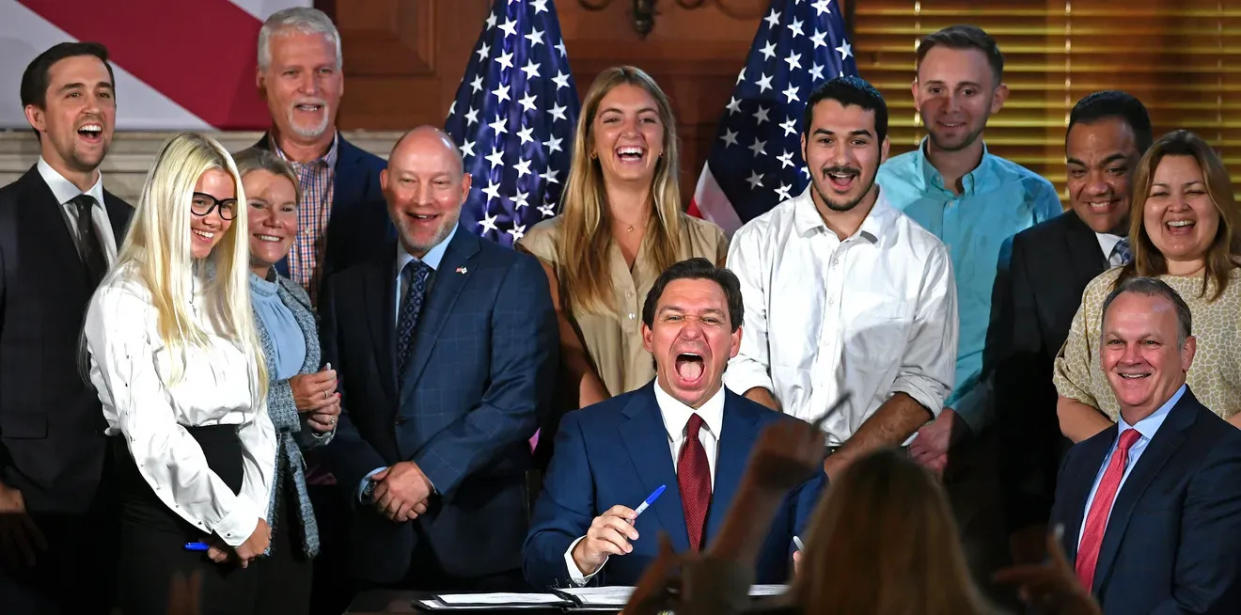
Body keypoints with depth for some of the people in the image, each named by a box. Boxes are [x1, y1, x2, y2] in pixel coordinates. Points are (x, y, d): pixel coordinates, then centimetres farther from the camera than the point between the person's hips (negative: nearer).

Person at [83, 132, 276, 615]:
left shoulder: (224, 296, 17)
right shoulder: (125, 299, -7)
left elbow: (256, 419, 12)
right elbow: (151, 435, -14)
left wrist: (252, 512, -4)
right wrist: (235, 521, -9)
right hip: (163, 532, -7)